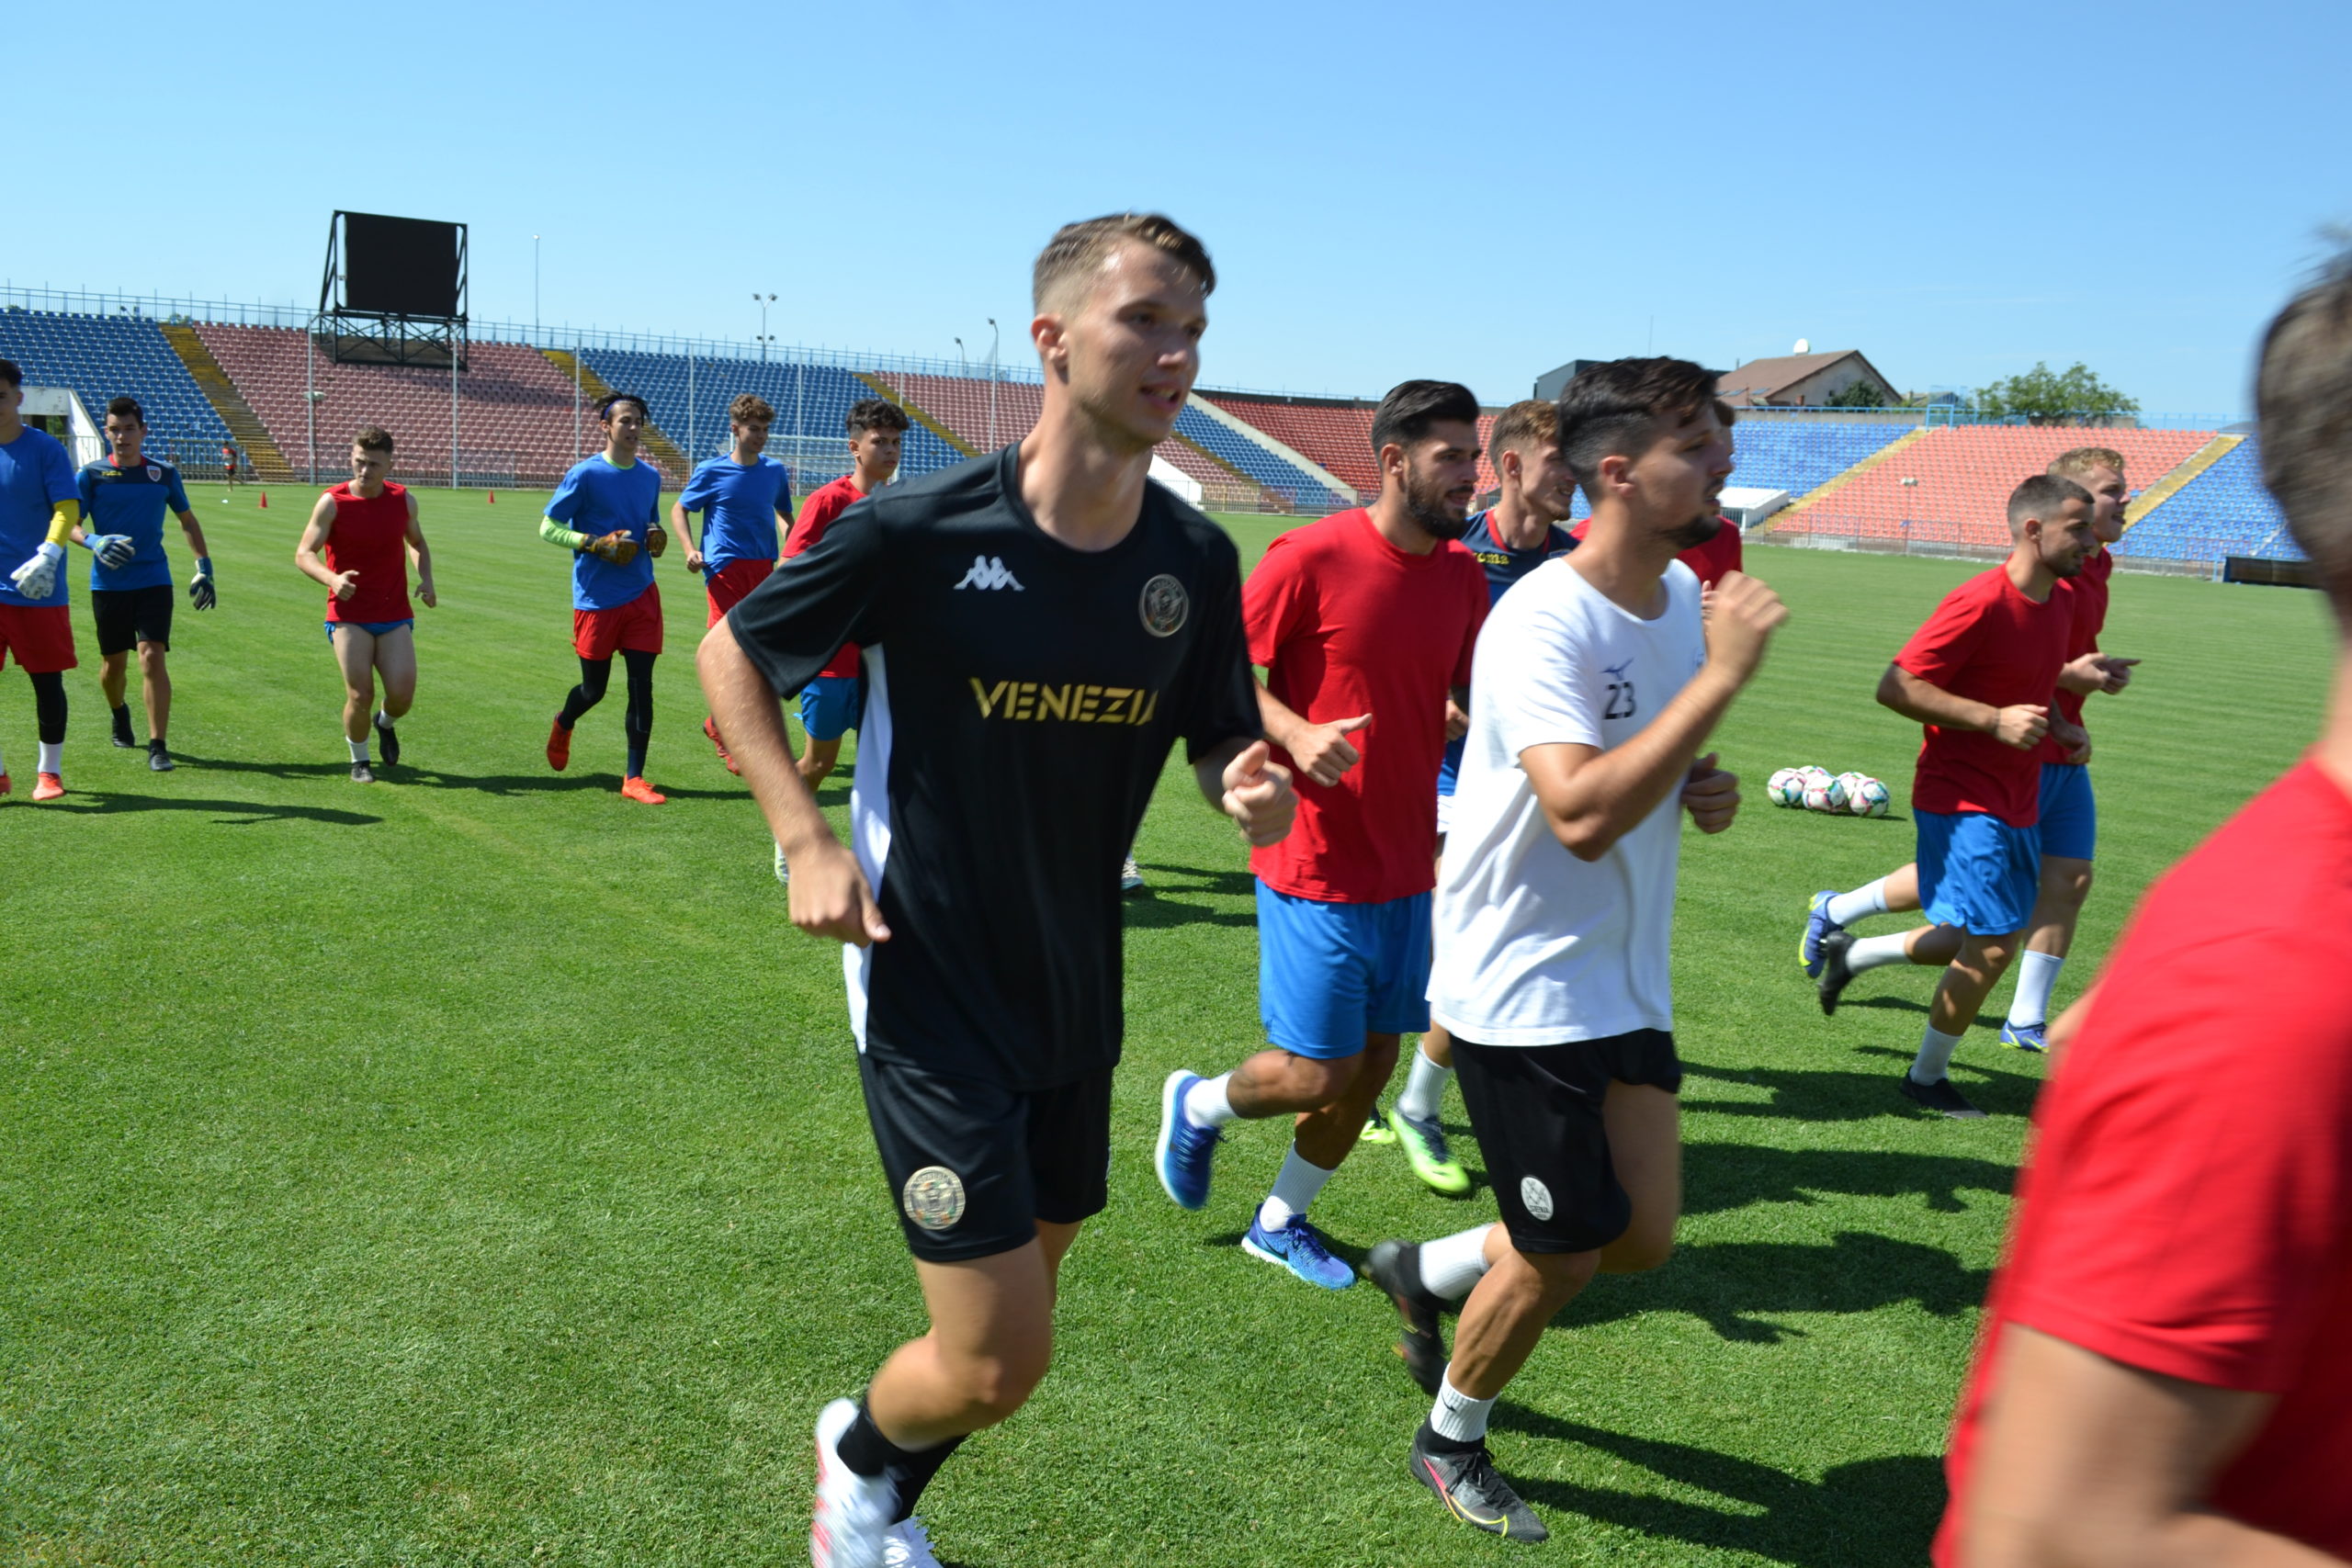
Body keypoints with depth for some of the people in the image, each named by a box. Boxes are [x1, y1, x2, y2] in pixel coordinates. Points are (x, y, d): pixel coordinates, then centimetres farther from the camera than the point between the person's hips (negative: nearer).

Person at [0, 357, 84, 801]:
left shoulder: (44, 448, -5)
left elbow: (68, 507, -13)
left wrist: (48, 555, -28)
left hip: (39, 589, -3)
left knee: (46, 681, 5)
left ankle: (50, 771, 19)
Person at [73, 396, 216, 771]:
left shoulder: (164, 474, 4)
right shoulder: (91, 476, -1)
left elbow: (187, 519, 17)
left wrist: (204, 566, 12)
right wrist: (93, 541, -22)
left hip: (153, 581, 0)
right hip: (108, 583, 1)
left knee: (152, 657, -13)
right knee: (114, 662, 11)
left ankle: (158, 746, -9)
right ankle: (120, 714, 44)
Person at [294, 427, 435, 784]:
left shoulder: (404, 500, 3)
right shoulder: (332, 502, -6)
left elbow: (417, 543, 21)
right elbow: (304, 554, -4)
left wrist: (425, 579, 2)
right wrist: (333, 579, -24)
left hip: (395, 615, 2)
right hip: (349, 616, -2)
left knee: (403, 693, -10)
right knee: (360, 695, -10)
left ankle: (385, 723, 28)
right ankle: (359, 760, 18)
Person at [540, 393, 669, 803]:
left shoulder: (650, 476, 10)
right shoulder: (585, 474, -7)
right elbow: (548, 528, -5)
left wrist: (656, 539, 2)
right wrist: (595, 544, -18)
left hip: (642, 595, 4)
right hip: (596, 599, -4)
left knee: (641, 686, -4)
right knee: (594, 688, 7)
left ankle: (634, 778, 2)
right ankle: (562, 726, 42)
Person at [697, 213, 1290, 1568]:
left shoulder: (1198, 560, -5)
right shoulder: (921, 529, -17)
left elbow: (1223, 744, 7)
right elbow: (732, 652, -3)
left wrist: (1255, 791, -18)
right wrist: (808, 839, -13)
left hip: (1078, 990, 6)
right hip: (930, 988, -5)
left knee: (1012, 1309, 19)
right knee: (1000, 1363, -7)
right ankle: (860, 1448, 30)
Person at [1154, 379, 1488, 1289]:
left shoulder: (1462, 575, 5)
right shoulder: (1312, 557, -14)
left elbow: (1478, 697, 16)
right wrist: (1294, 732, -25)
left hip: (1408, 867, 7)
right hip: (1317, 867, -6)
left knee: (1373, 1064, 12)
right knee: (1319, 1071, -3)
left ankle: (1280, 1221, 34)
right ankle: (1199, 1105, 30)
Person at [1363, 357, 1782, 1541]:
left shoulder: (1685, 596, 4)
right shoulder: (1543, 620, -23)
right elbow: (1580, 814, -36)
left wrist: (1704, 791, -2)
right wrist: (1722, 675, -32)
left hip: (1625, 983, 8)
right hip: (1523, 987, -8)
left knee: (1644, 1240, 10)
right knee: (1560, 1258, 4)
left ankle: (1428, 1272, 35)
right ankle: (1450, 1444, 32)